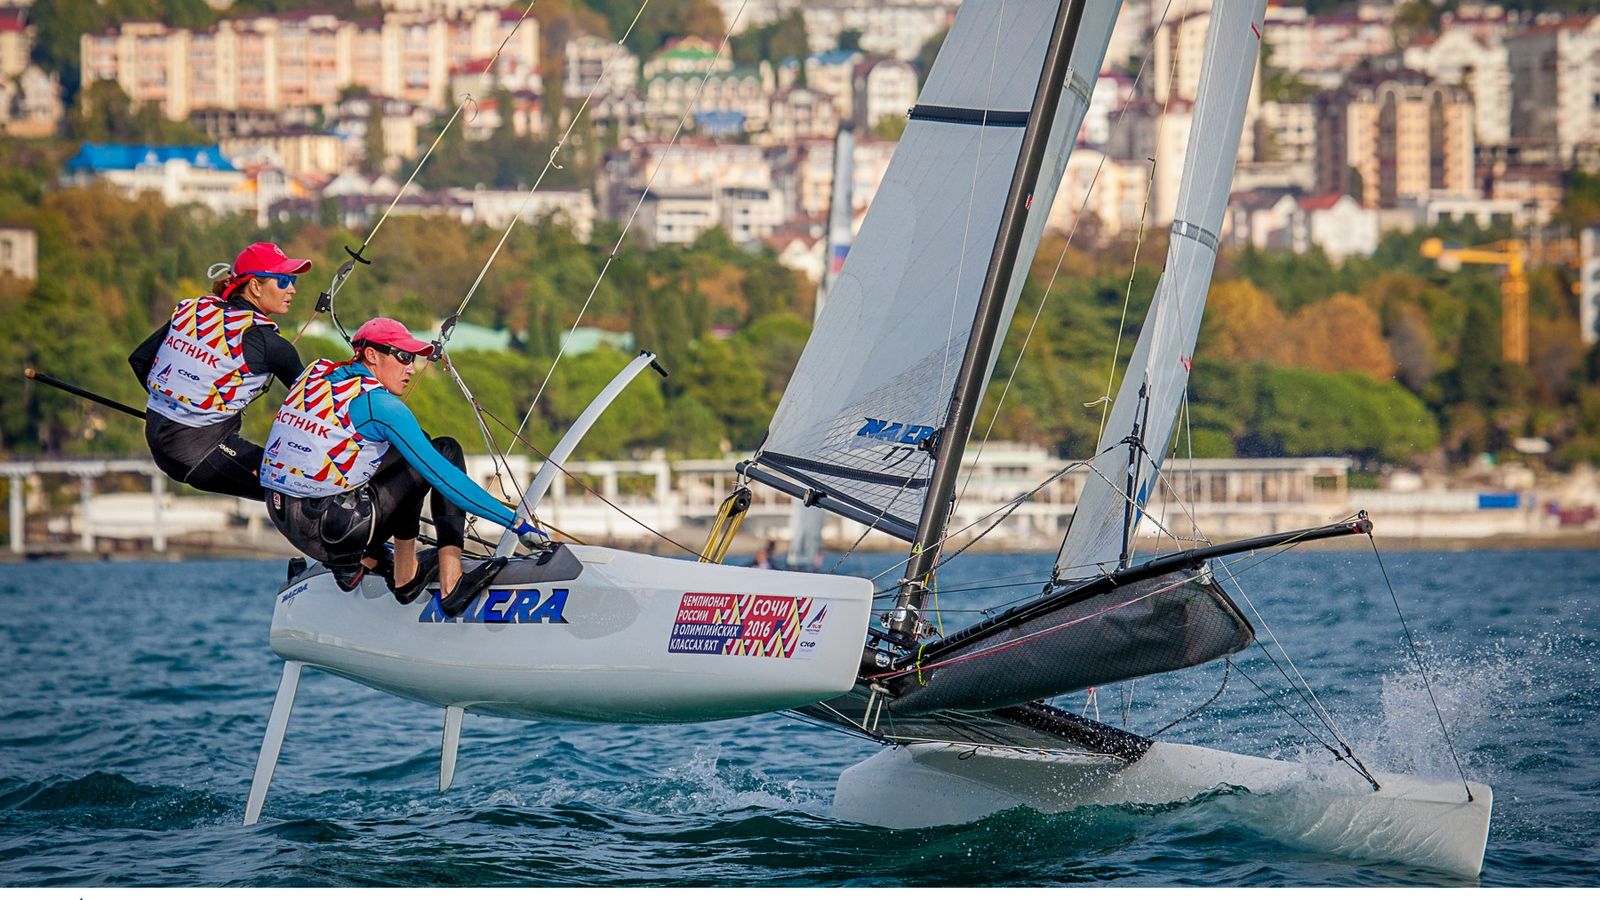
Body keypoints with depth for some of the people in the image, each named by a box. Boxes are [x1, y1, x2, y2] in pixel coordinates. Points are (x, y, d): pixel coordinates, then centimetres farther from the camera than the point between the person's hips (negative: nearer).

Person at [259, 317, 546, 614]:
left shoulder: (318, 372, 10)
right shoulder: (379, 404, -11)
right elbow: (444, 476, -13)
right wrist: (516, 521, -12)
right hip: (331, 528, -8)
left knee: (408, 447, 25)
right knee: (446, 452, 3)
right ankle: (451, 585, -2)